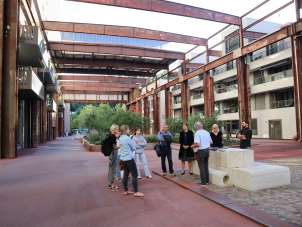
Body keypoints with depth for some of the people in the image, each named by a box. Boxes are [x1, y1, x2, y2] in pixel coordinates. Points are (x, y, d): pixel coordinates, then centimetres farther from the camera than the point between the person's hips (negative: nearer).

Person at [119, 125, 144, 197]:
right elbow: (133, 148, -8)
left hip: (123, 158, 9)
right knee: (134, 175, -3)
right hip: (129, 158, -9)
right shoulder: (128, 138, -16)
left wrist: (128, 150, 7)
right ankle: (136, 192, -1)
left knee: (125, 174, 14)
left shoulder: (120, 138, 8)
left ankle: (126, 191, 21)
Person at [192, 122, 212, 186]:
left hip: (201, 151, -6)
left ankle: (203, 182, 9)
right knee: (206, 166, 17)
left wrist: (193, 146, -6)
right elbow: (211, 142, 12)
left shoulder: (197, 133, -16)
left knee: (202, 167, 4)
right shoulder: (207, 132, 5)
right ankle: (207, 180, 25)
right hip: (207, 150, 6)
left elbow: (197, 144, -25)